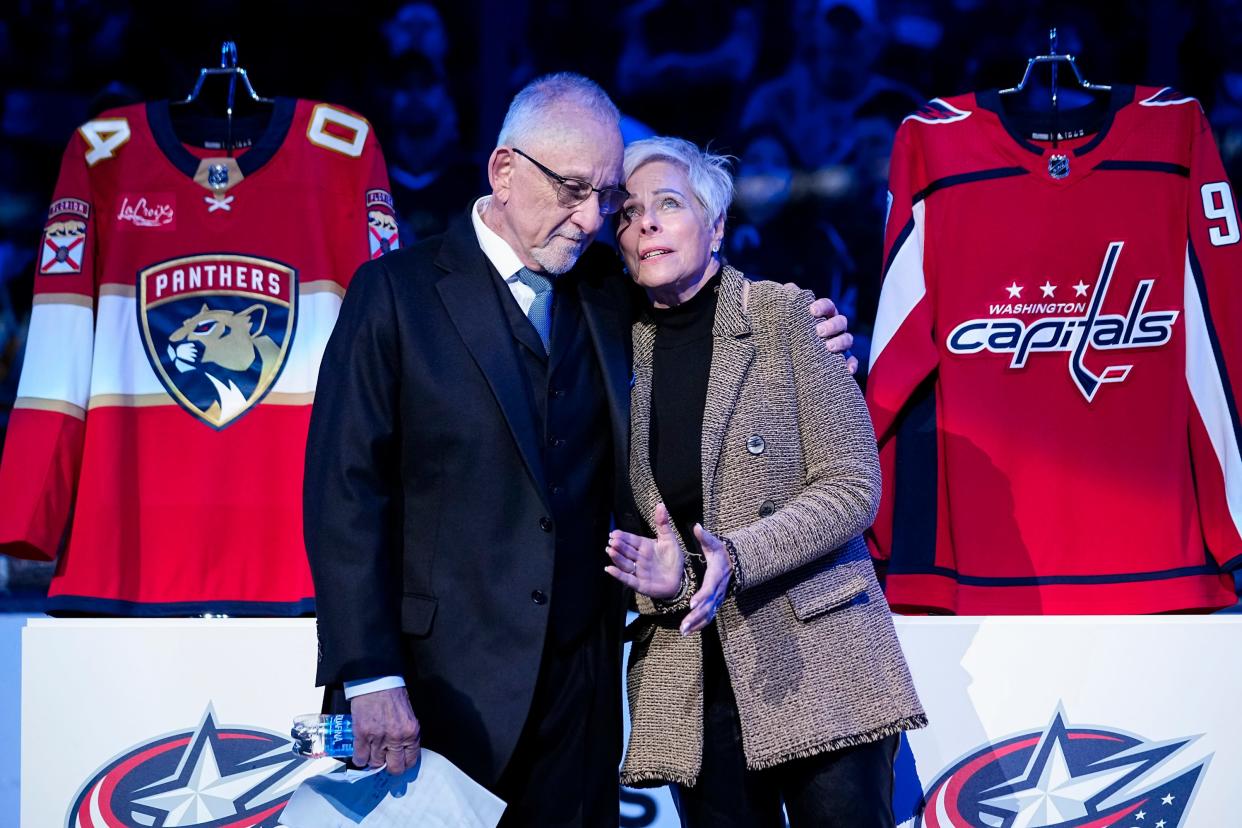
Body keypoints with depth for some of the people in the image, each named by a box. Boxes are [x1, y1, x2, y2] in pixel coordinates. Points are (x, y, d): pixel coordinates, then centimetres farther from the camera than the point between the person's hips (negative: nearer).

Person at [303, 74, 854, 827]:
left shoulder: (609, 293, 10)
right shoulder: (395, 291, -4)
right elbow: (345, 491, -8)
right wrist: (369, 678, -16)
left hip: (581, 680, 4)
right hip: (440, 681, -4)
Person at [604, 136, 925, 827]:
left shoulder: (783, 314, -2)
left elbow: (852, 485, -6)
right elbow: (619, 515, 12)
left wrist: (738, 556, -19)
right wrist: (657, 572, -10)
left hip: (815, 656, -3)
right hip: (689, 681, 3)